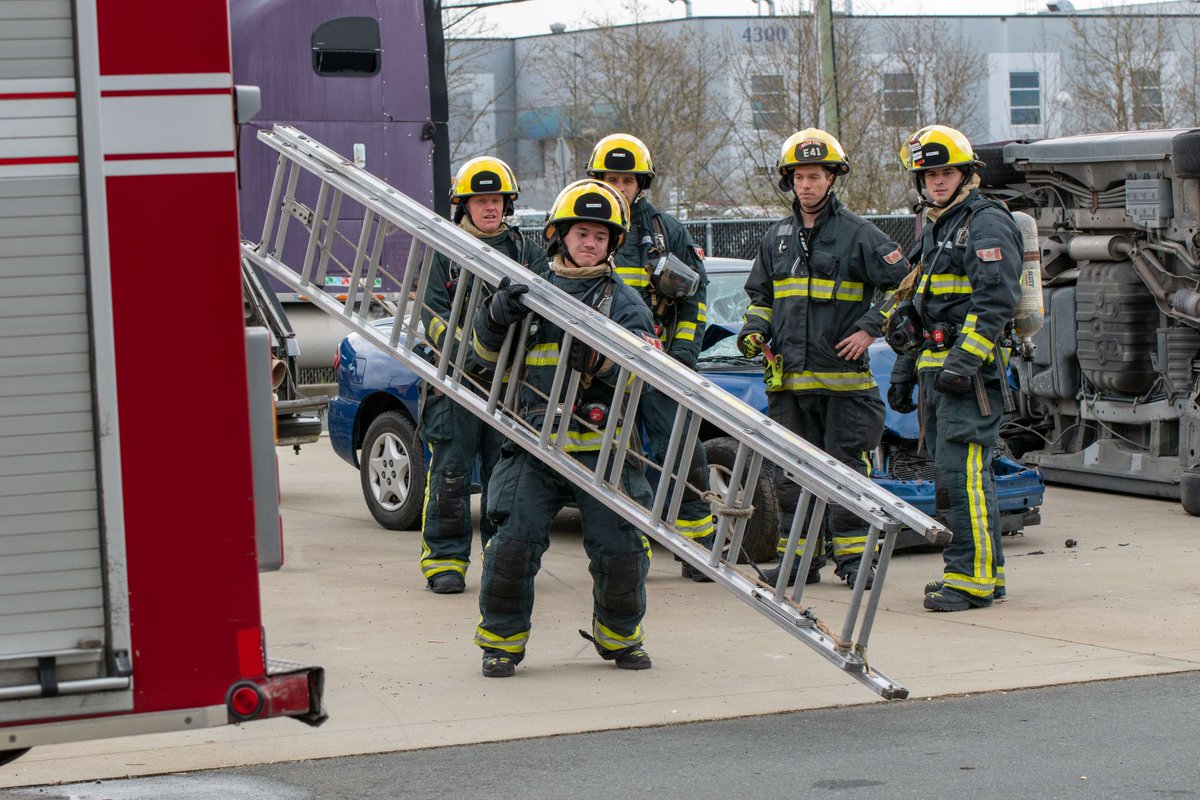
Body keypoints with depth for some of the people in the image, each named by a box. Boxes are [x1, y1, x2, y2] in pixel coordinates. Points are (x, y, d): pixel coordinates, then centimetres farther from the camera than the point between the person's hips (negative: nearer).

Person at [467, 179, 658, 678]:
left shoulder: (623, 302, 10)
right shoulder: (533, 293, 14)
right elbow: (486, 355, 11)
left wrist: (595, 358, -24)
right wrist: (496, 317, -11)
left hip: (602, 449, 0)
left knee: (621, 551, -3)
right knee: (513, 546, -9)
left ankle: (619, 636, 21)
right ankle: (502, 639, 8)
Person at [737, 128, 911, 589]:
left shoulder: (858, 234, -1)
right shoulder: (777, 238, 15)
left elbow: (901, 285, 0)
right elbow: (760, 295, 26)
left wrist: (869, 329, -7)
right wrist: (754, 331, 8)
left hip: (843, 377, -5)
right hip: (789, 378, 5)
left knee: (846, 470, -4)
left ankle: (854, 557, 2)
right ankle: (800, 557, 14)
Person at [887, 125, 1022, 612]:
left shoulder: (987, 224, -8)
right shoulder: (934, 229, 22)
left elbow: (996, 300, -18)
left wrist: (964, 360, -25)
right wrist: (906, 368, 25)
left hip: (971, 369, -10)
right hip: (936, 367, 10)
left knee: (962, 471, -14)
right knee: (956, 471, 10)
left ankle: (971, 575, -14)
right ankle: (988, 571, 16)